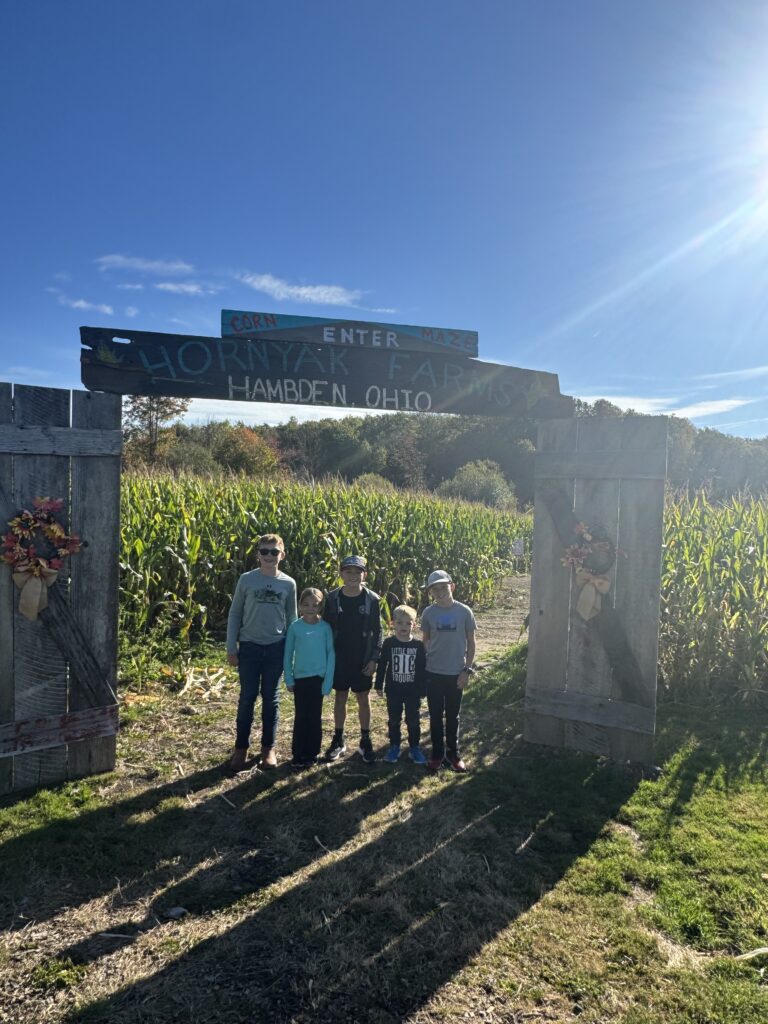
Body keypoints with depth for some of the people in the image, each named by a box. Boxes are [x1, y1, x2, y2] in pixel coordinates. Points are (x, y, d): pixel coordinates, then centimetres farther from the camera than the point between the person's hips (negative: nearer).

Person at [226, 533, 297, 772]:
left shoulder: (288, 584, 0)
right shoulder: (246, 579, -3)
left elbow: (292, 618, 8)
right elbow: (234, 614, 2)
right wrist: (231, 648, -1)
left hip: (276, 648, 1)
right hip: (249, 646, -1)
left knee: (271, 698, 10)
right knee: (247, 697, 5)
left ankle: (268, 748, 23)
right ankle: (241, 748, 20)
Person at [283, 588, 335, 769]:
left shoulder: (325, 628, -5)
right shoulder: (295, 627, -3)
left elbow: (331, 655, -2)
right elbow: (288, 654, 3)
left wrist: (328, 681, -6)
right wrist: (289, 679, 0)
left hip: (318, 678, 0)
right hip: (300, 678, 1)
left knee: (315, 717, 7)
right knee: (300, 717, 6)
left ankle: (311, 754, 18)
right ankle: (298, 755, 16)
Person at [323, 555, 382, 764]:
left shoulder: (372, 599, -7)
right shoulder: (333, 598, -5)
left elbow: (377, 631, -2)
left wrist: (374, 658, -7)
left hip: (363, 660, -1)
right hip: (339, 659, 1)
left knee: (364, 699, 8)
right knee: (340, 698, 11)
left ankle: (365, 741, 21)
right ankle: (338, 740, 24)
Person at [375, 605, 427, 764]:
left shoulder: (418, 645, -6)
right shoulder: (388, 643, -6)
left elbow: (422, 669, -1)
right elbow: (382, 665, 1)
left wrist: (423, 690, -1)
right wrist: (379, 685, 2)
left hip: (413, 691, 0)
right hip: (393, 690, 1)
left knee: (413, 721, 8)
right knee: (394, 720, 12)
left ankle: (414, 747, 24)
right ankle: (394, 747, 27)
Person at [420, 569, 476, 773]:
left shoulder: (464, 611, -6)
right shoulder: (428, 613, -3)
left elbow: (470, 642, 0)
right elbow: (425, 641, 6)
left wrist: (467, 670, -4)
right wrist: (421, 667, 2)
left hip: (456, 673, -1)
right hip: (433, 673, 1)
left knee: (453, 716, 11)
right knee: (435, 716, 10)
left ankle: (453, 753, 26)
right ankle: (437, 754, 24)